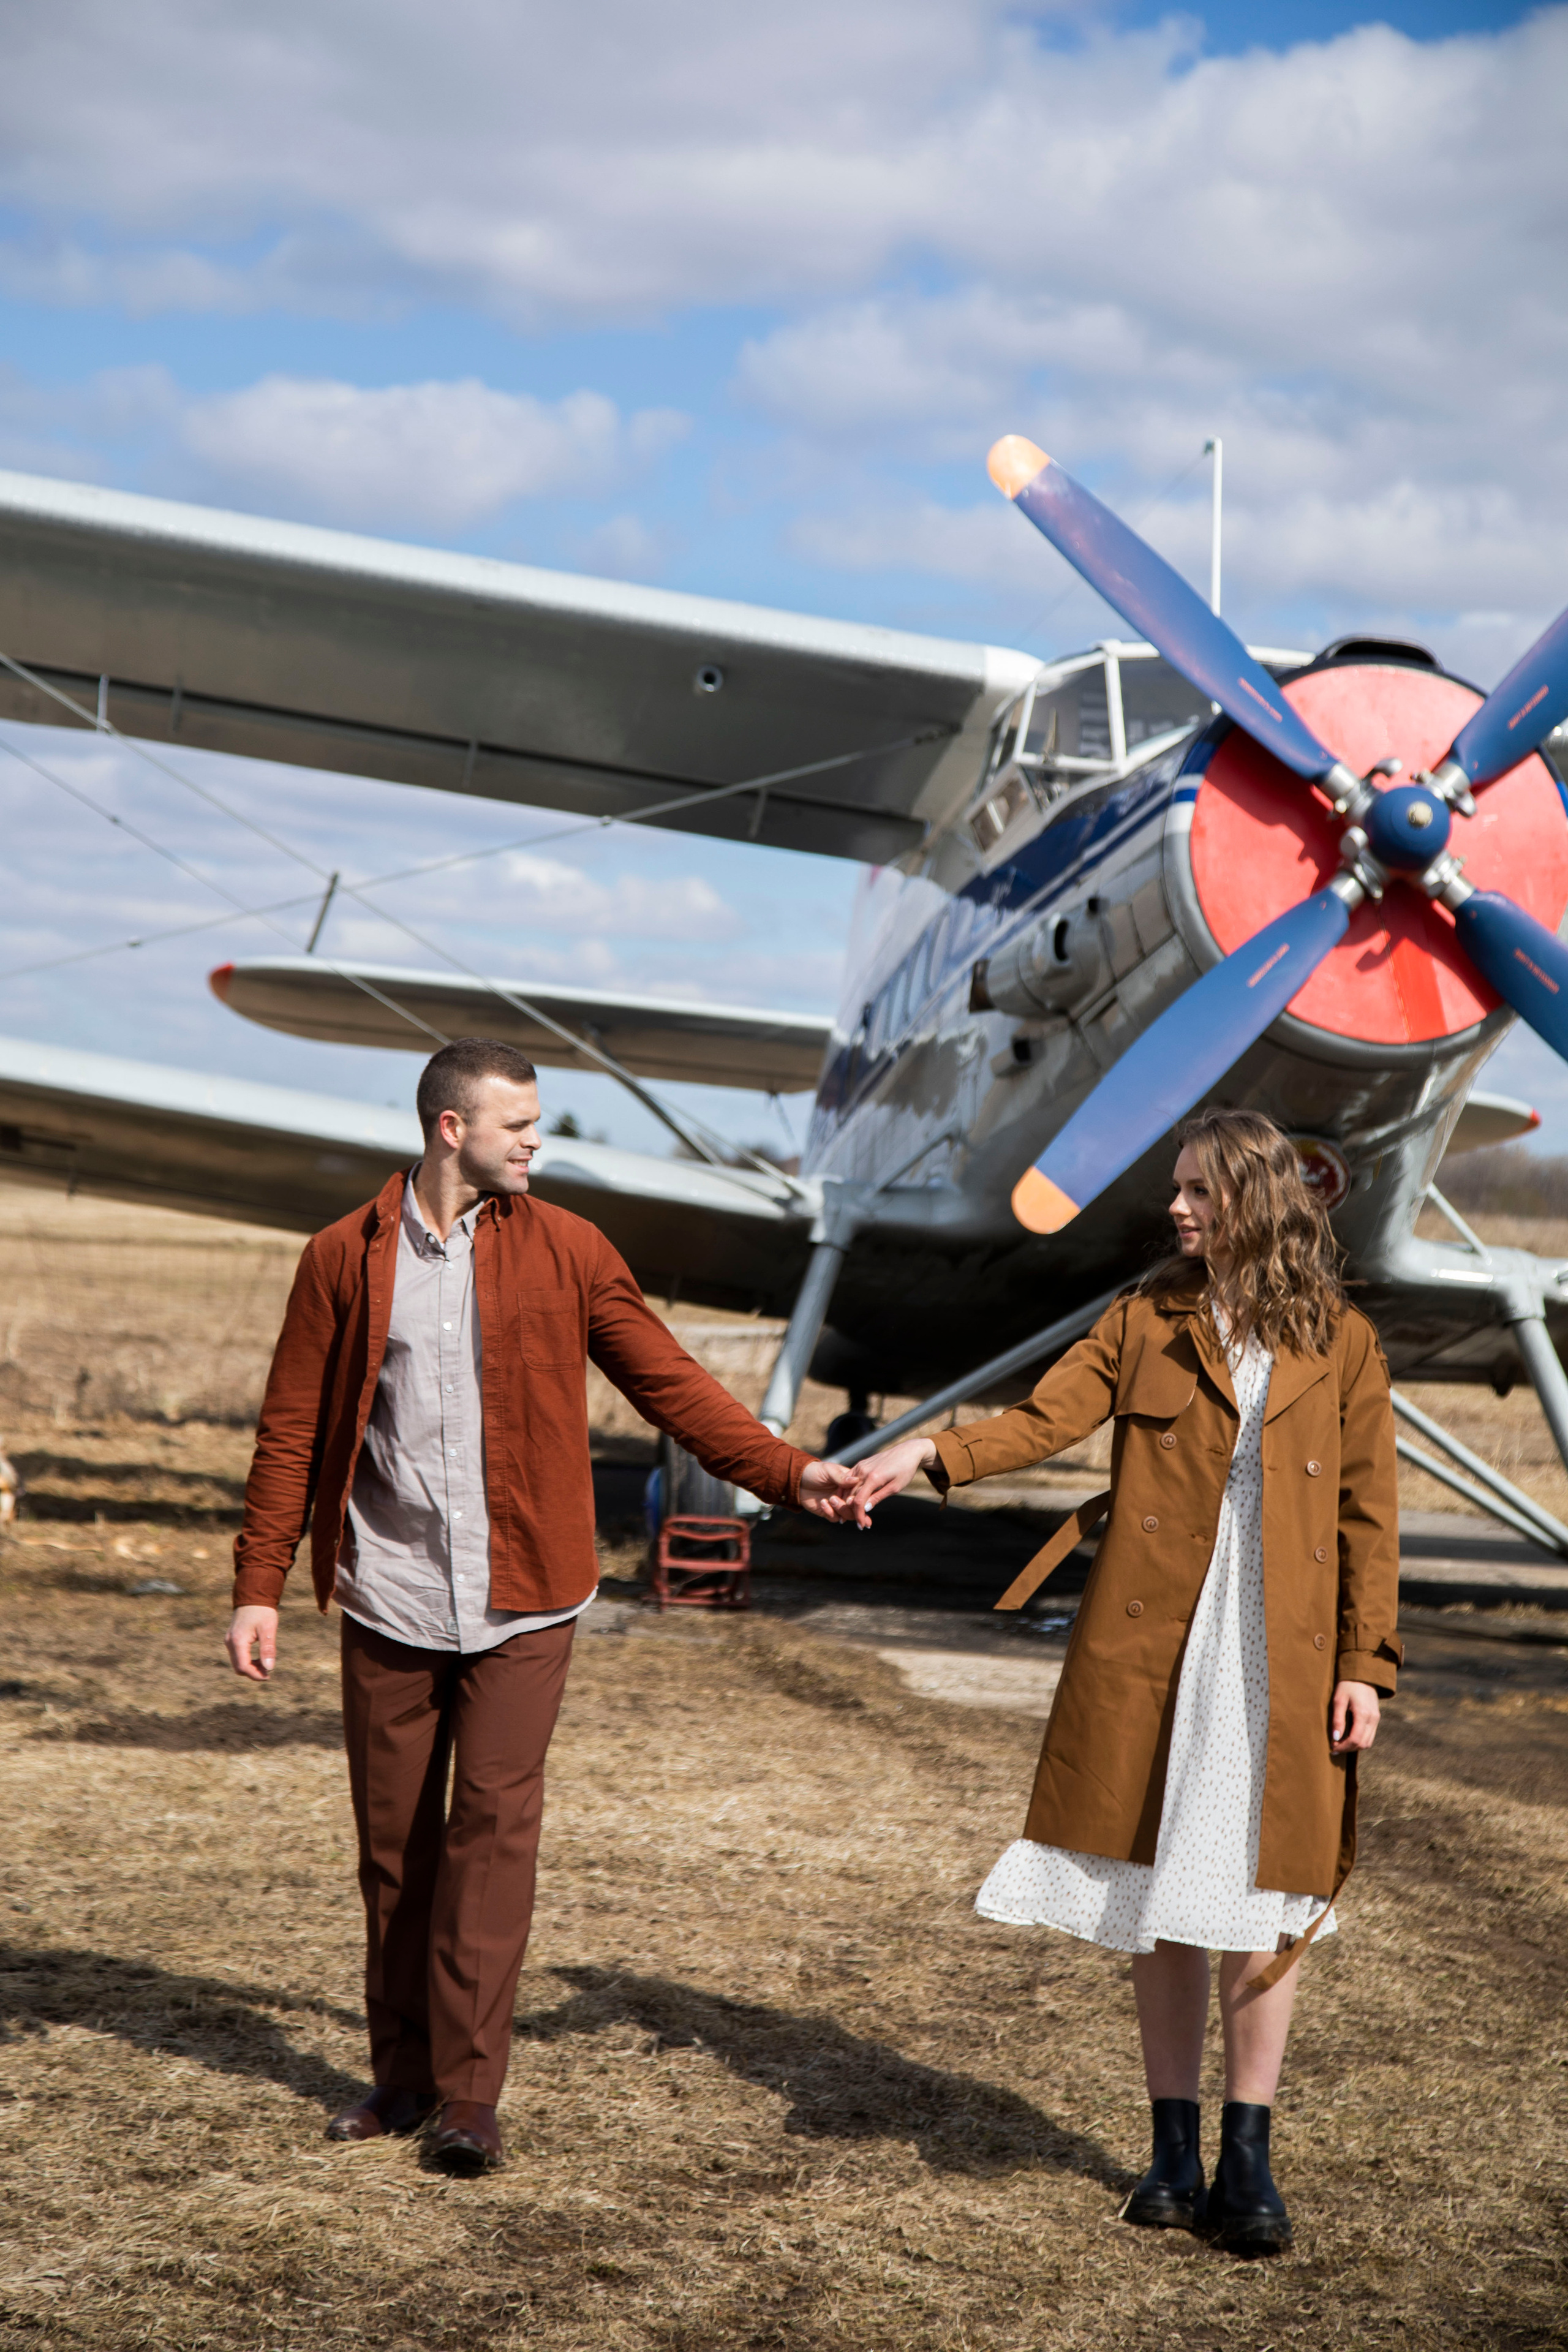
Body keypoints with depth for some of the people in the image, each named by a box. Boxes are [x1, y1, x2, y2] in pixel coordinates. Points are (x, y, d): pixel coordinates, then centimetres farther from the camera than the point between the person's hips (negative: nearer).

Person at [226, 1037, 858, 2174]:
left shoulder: (565, 1250, 2)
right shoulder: (345, 1258, 2)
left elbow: (667, 1381, 4)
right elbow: (291, 1430, 6)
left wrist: (788, 1471, -5)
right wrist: (260, 1585, 3)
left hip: (519, 1602, -1)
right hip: (389, 1597, 1)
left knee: (493, 1827, -7)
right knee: (393, 1839, 8)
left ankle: (471, 2093, -2)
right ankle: (403, 2074, 21)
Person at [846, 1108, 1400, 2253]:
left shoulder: (1342, 1344, 3)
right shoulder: (1148, 1320, 7)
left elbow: (1369, 1514, 3)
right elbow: (1046, 1417, -2)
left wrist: (1367, 1664, -2)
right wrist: (934, 1451, -19)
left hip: (1282, 1656, -1)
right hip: (1153, 1642, 2)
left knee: (1265, 1893, -1)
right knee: (1162, 1886, 6)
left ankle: (1247, 2160, 10)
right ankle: (1176, 2148, 18)